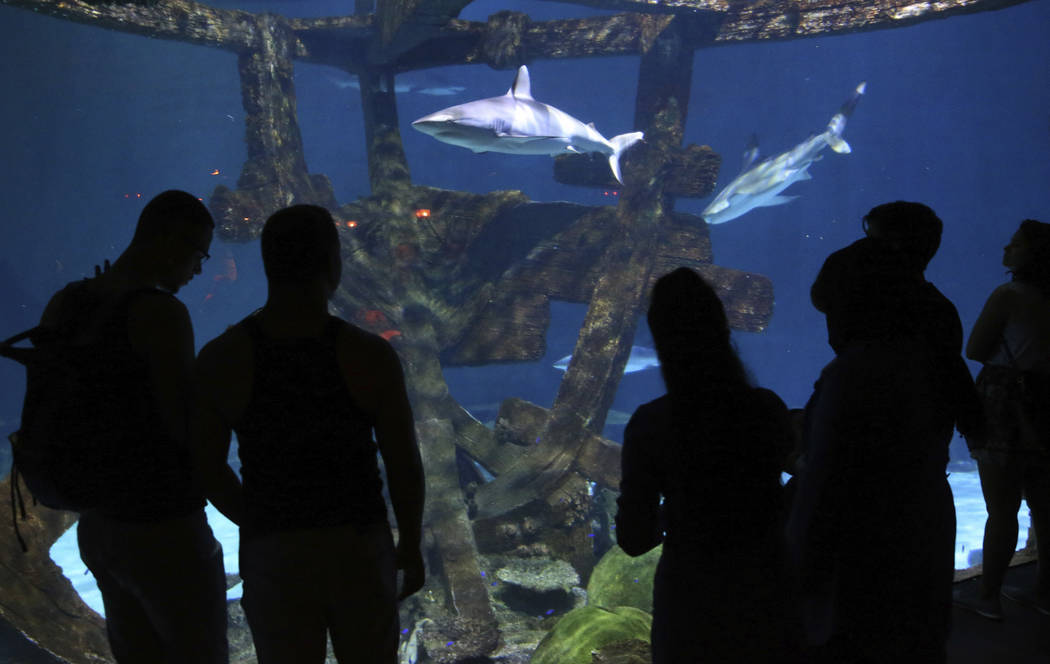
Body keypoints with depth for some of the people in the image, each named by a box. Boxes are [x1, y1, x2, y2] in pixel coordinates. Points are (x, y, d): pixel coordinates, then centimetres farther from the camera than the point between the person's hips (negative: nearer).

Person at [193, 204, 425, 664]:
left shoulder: (220, 360, -14)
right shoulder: (371, 356, -18)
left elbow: (208, 467, -3)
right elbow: (406, 468, -11)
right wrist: (412, 546, 7)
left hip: (273, 558, 1)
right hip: (359, 550, -1)